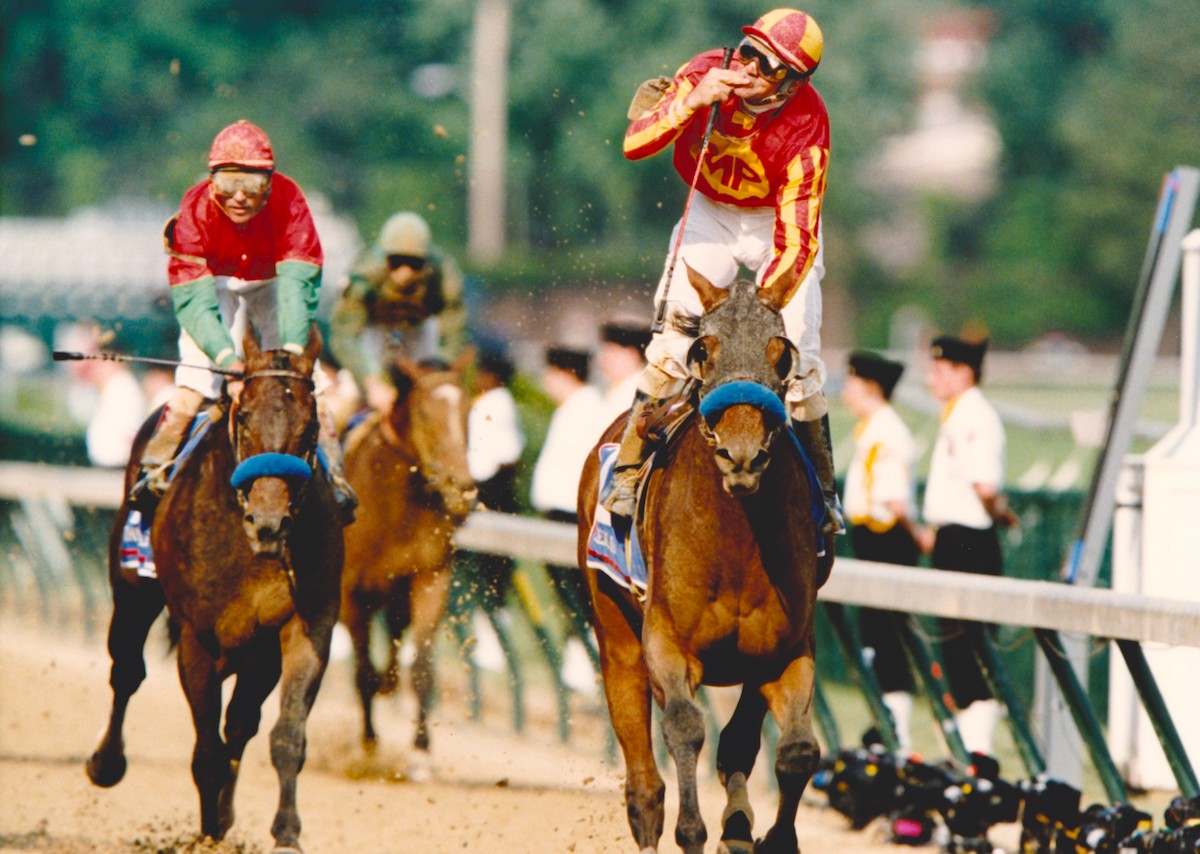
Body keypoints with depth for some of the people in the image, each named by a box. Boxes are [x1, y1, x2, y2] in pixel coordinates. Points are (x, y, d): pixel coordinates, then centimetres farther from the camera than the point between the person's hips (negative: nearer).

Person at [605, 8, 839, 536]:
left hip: (776, 221, -1)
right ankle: (628, 468, -7)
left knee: (797, 353, -7)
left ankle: (823, 490, 10)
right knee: (677, 331, -15)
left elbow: (796, 238, -33)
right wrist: (692, 101, -40)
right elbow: (635, 144, -24)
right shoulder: (708, 73, -24)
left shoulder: (806, 125, -31)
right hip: (710, 212, 1)